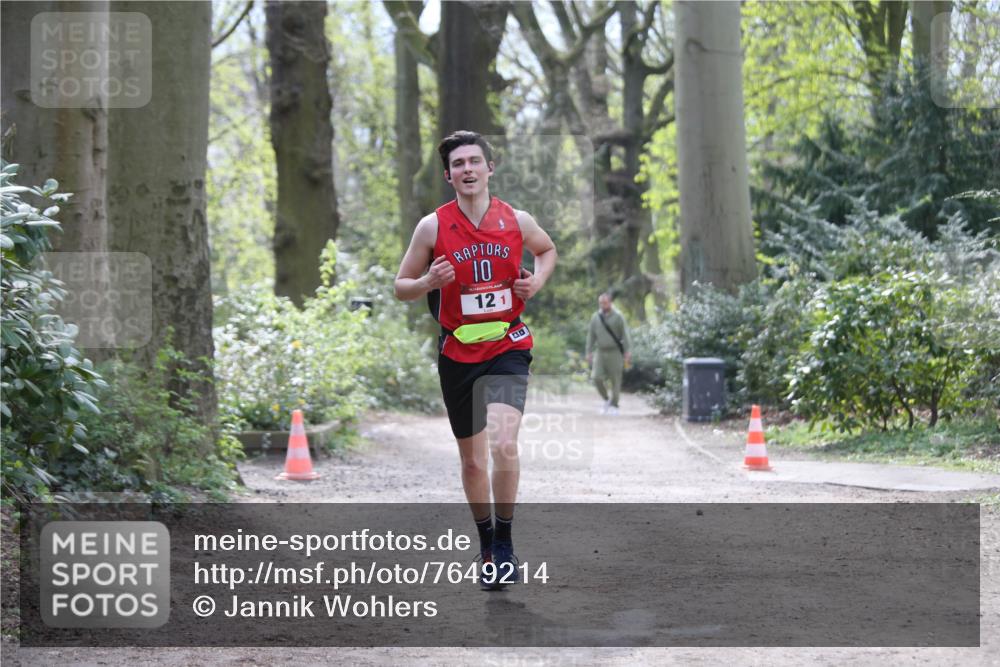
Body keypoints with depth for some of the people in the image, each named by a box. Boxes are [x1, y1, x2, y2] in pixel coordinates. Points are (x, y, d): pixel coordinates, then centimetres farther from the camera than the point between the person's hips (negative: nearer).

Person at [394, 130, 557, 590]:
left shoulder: (517, 221, 0)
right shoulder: (433, 226, -3)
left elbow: (547, 249, 21)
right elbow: (401, 286, 4)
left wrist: (537, 280, 1)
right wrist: (428, 282, -18)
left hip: (507, 349, -1)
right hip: (457, 354, 1)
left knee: (503, 444, -22)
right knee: (471, 457, 11)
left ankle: (505, 539, -4)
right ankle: (486, 543, 30)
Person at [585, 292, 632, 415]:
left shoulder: (618, 316, -5)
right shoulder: (595, 317, 5)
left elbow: (625, 335, -7)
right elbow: (591, 335, 10)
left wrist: (628, 352, -13)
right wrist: (589, 352, 8)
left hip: (615, 352, -3)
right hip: (600, 351, 3)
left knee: (615, 380, 0)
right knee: (596, 378, -9)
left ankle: (614, 405, 12)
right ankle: (606, 400, 12)